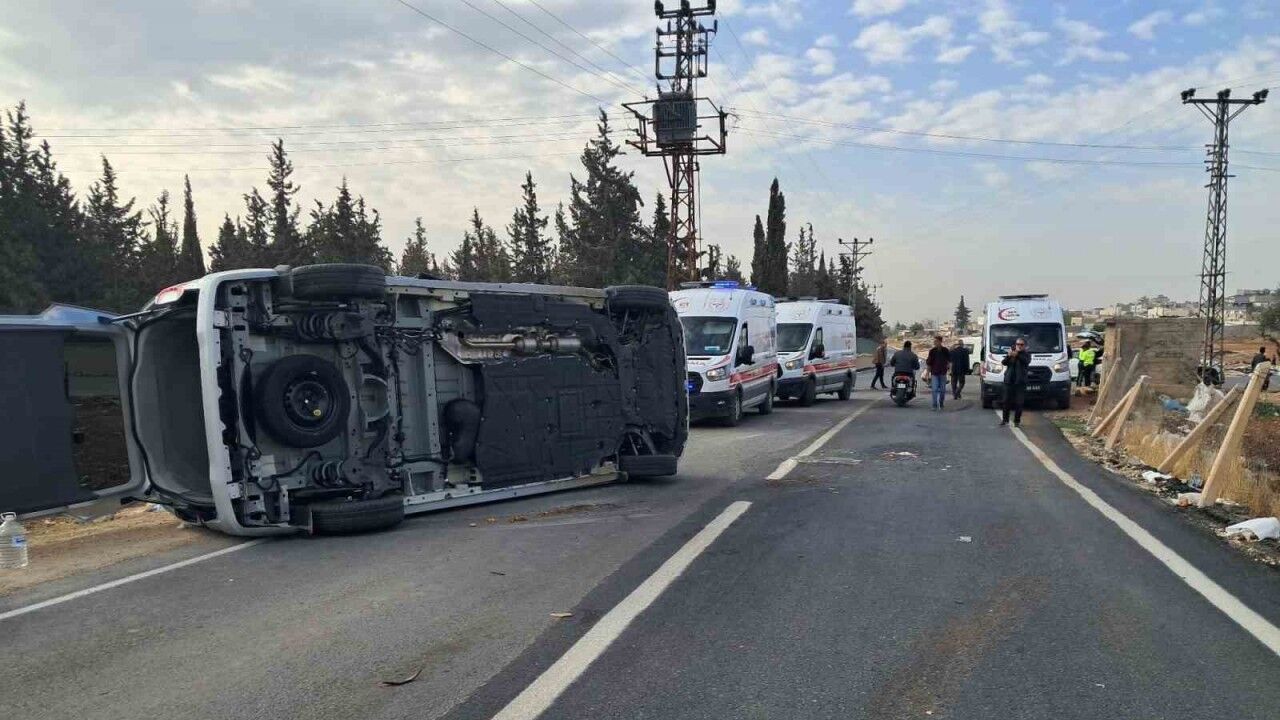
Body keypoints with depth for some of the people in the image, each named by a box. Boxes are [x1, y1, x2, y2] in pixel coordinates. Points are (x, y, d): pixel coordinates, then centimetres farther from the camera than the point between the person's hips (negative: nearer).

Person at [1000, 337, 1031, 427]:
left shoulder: (1026, 355, 5)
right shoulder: (1011, 353, 12)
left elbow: (1026, 361, -17)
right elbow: (1004, 362, -1)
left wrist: (1017, 355, -31)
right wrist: (1008, 356, -22)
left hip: (1020, 382, -2)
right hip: (1009, 381, 2)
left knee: (1019, 402, -3)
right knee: (1007, 401, 3)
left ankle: (1017, 421, 4)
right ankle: (1004, 420, 12)